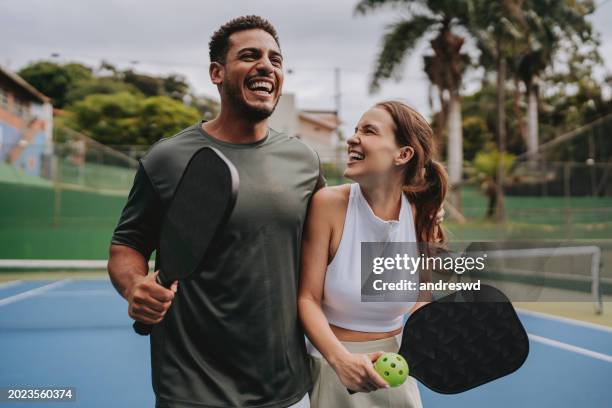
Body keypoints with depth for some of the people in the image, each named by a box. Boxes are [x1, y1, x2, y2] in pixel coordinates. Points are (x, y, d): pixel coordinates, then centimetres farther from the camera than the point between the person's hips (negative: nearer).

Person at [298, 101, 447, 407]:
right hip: (332, 368, -3)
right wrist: (340, 359, -28)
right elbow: (308, 299, -15)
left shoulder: (423, 217, -8)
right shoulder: (328, 203, -16)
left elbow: (420, 302, 7)